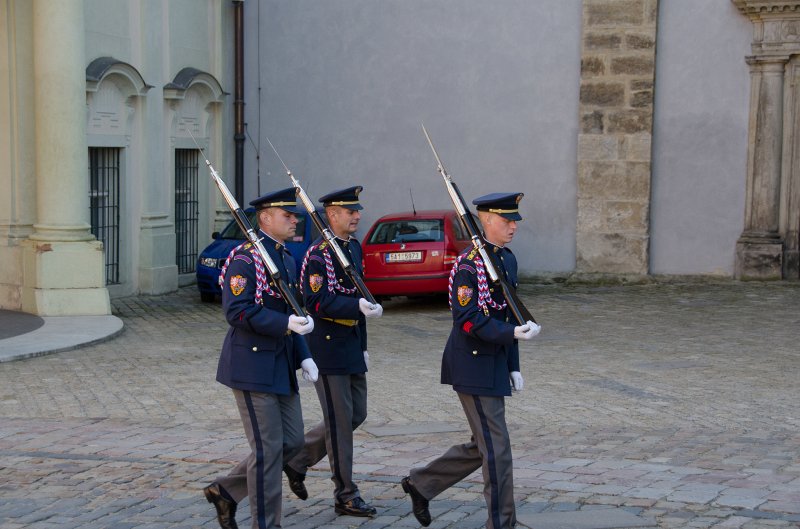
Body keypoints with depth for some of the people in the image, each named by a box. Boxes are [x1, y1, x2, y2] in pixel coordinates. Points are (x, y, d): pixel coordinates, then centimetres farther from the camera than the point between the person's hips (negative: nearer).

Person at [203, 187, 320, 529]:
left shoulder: (286, 258, 15)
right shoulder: (244, 258, -13)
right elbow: (236, 312, -22)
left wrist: (304, 357, 11)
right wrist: (286, 323, -27)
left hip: (281, 366, 9)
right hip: (252, 365, -9)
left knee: (292, 441, 10)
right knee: (268, 448, -5)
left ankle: (225, 491, 24)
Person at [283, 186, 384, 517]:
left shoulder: (354, 247, 12)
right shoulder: (318, 254, -16)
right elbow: (318, 303, -22)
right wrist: (358, 306, -34)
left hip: (351, 344, 9)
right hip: (328, 346, -9)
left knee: (356, 414, 13)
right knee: (340, 420, -2)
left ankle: (297, 461, 26)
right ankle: (346, 496, 8)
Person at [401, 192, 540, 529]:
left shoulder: (507, 260, 11)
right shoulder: (468, 264, -16)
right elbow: (468, 321, -20)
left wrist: (513, 366, 15)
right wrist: (513, 333, -27)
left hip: (495, 364, 9)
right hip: (473, 366, -9)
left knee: (482, 447, 15)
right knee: (496, 448, -4)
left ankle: (421, 484, 30)